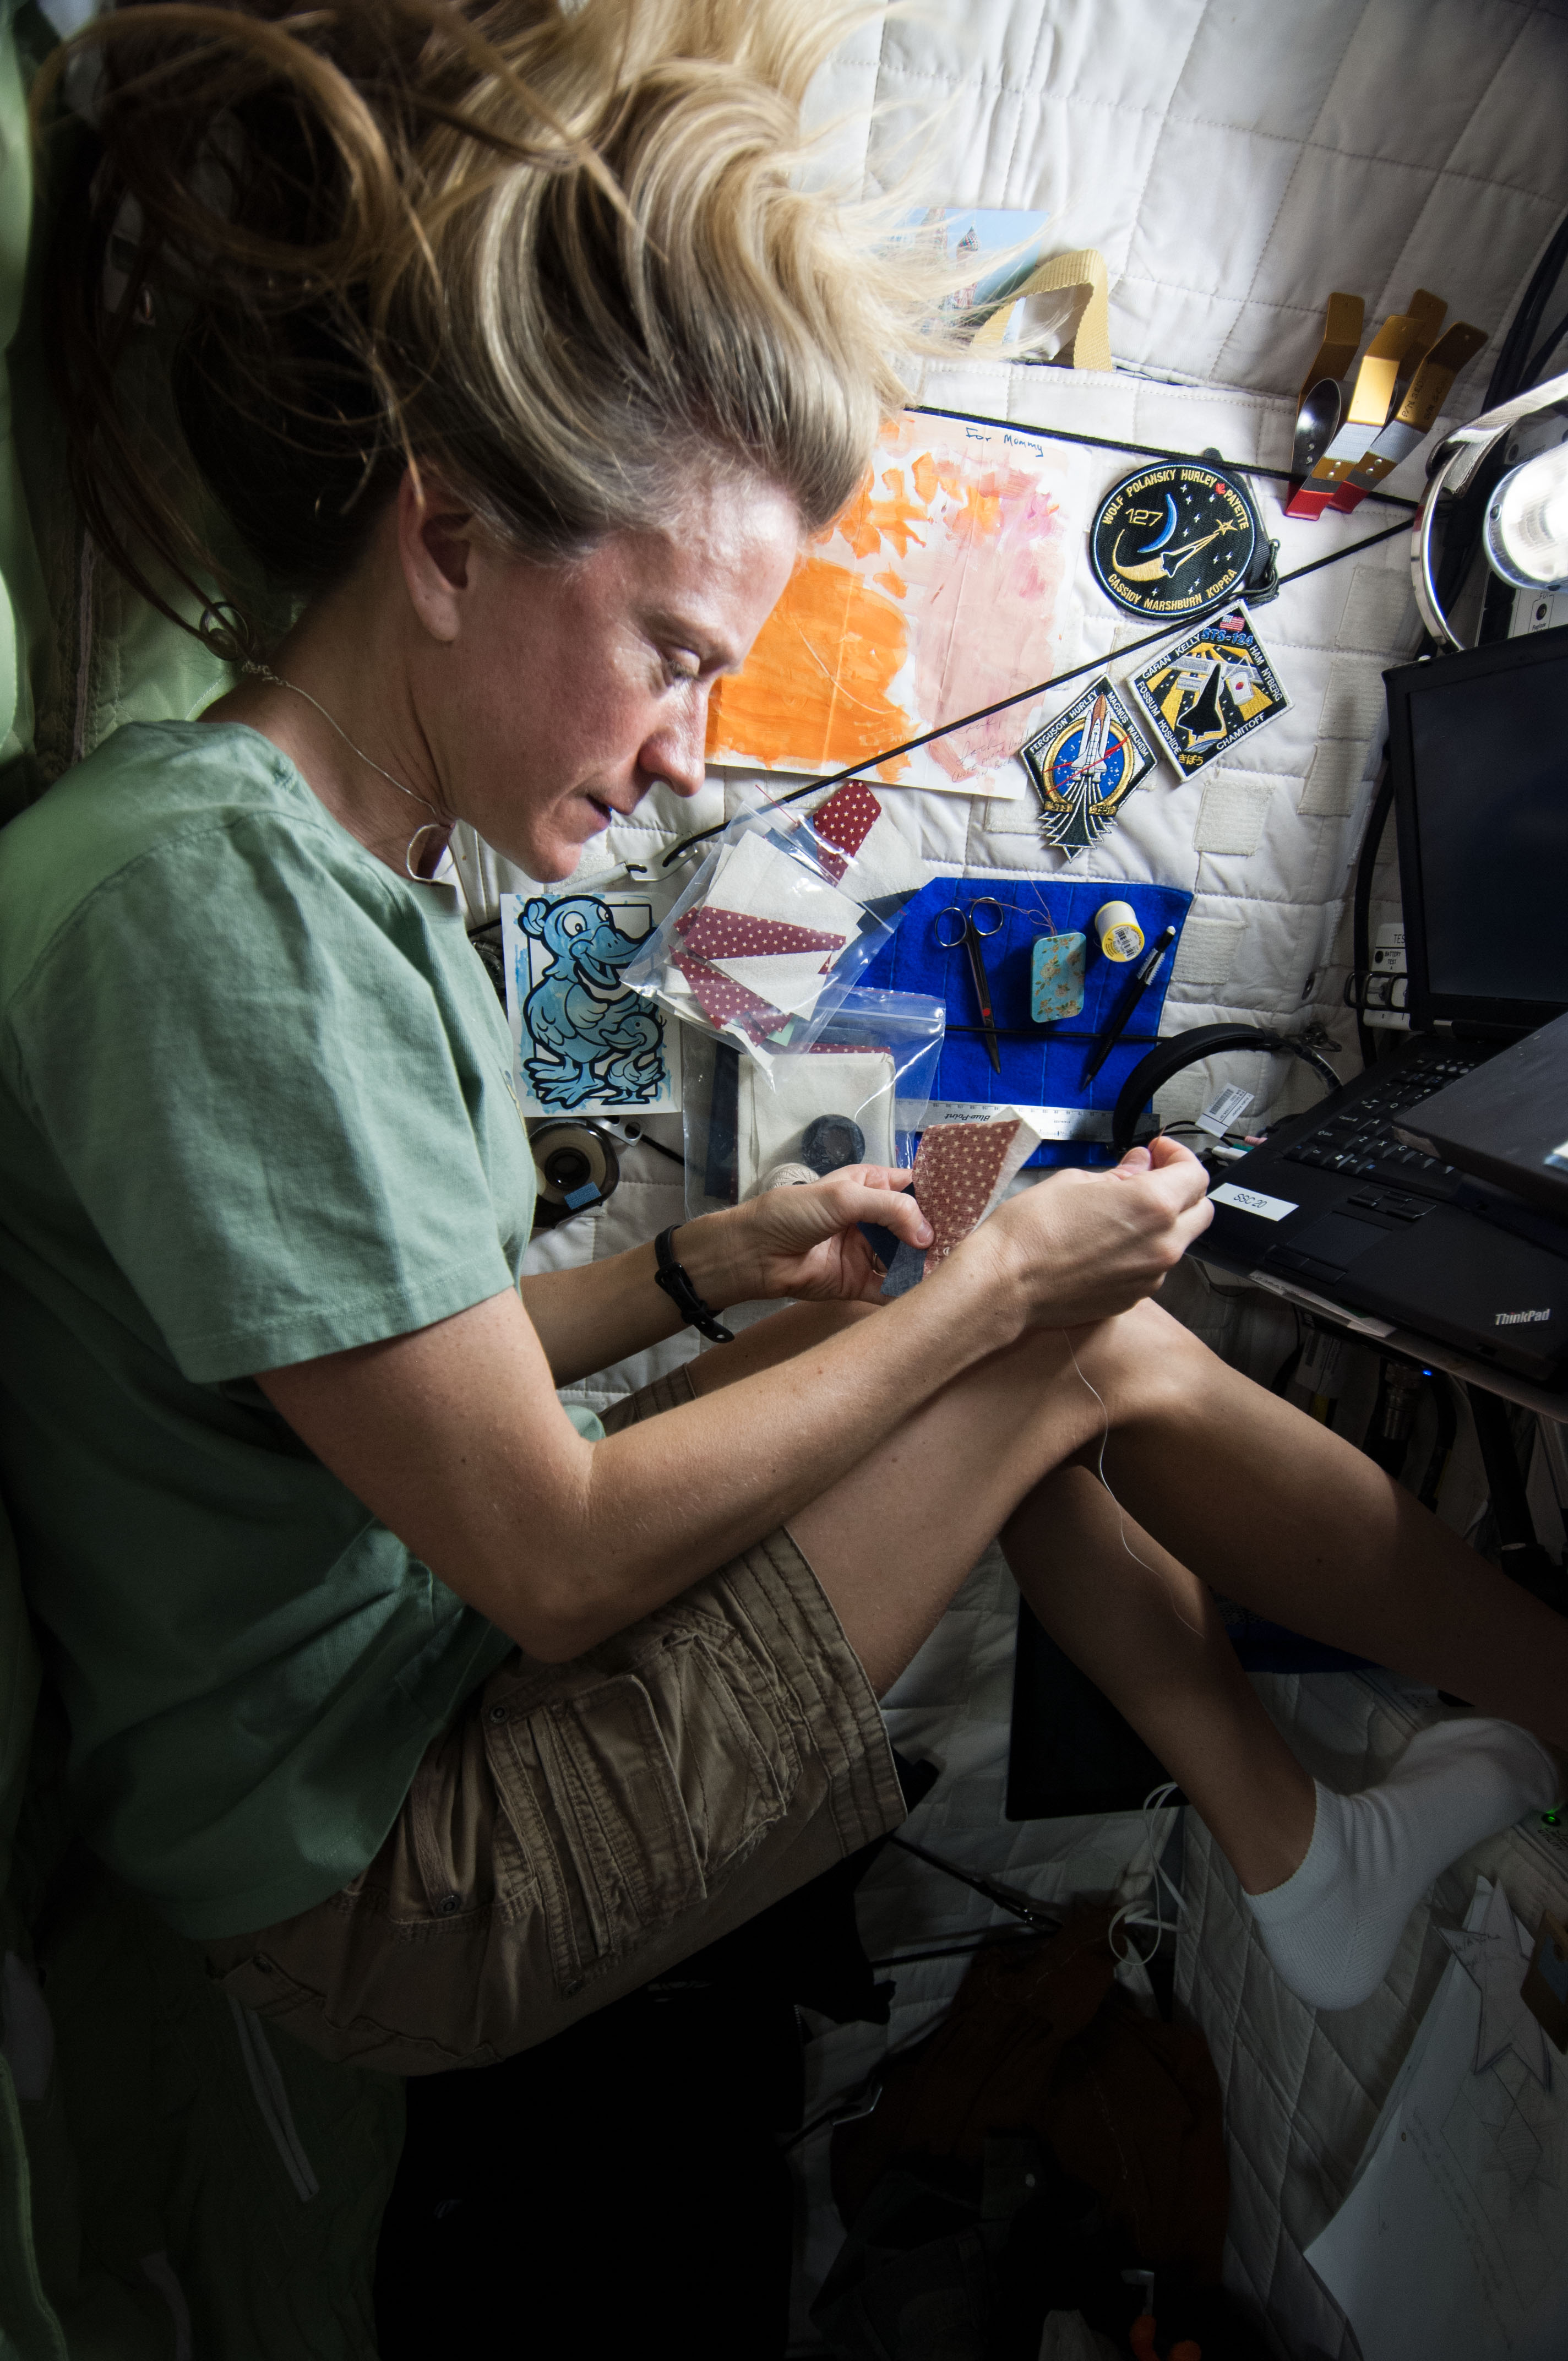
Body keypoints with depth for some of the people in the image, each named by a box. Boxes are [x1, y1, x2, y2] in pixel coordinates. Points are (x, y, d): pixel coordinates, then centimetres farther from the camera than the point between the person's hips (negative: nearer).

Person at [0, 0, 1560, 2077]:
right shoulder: (208, 896, -27)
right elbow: (555, 1559, -24)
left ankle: (1290, 1852, 20)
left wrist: (707, 1263, -2)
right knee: (1100, 1359, -10)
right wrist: (991, 1282, -17)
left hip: (445, 1661, 8)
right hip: (380, 1872, -7)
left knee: (1028, 1337, 4)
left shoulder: (351, 870, 2)